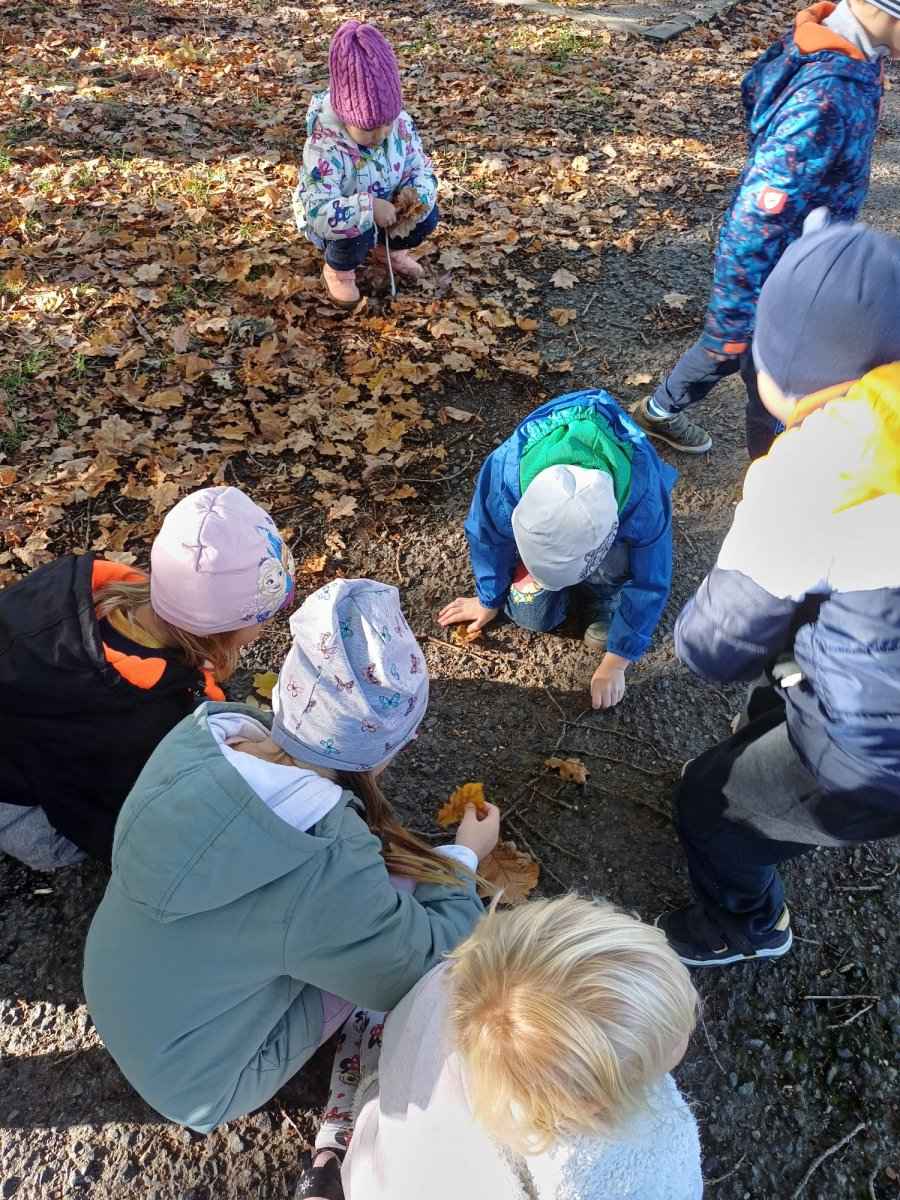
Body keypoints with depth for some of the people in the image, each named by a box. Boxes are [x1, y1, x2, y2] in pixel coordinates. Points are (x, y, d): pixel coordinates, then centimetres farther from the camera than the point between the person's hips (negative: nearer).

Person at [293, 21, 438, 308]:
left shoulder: (401, 123, -18)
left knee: (426, 215, -13)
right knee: (356, 233, -36)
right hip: (333, 223, -5)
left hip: (384, 210, 5)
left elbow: (421, 169, -7)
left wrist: (416, 194, -32)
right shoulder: (324, 147, -36)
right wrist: (368, 209, -52)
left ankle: (388, 249, 21)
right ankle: (337, 268, 2)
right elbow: (319, 213, -44)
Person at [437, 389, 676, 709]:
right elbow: (488, 539, -18)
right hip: (542, 519, 1)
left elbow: (649, 584, -25)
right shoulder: (504, 472, -41)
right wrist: (489, 600, 0)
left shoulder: (644, 498, -43)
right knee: (531, 616, -8)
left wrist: (615, 664, -19)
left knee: (607, 576, -31)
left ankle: (606, 598, 1)